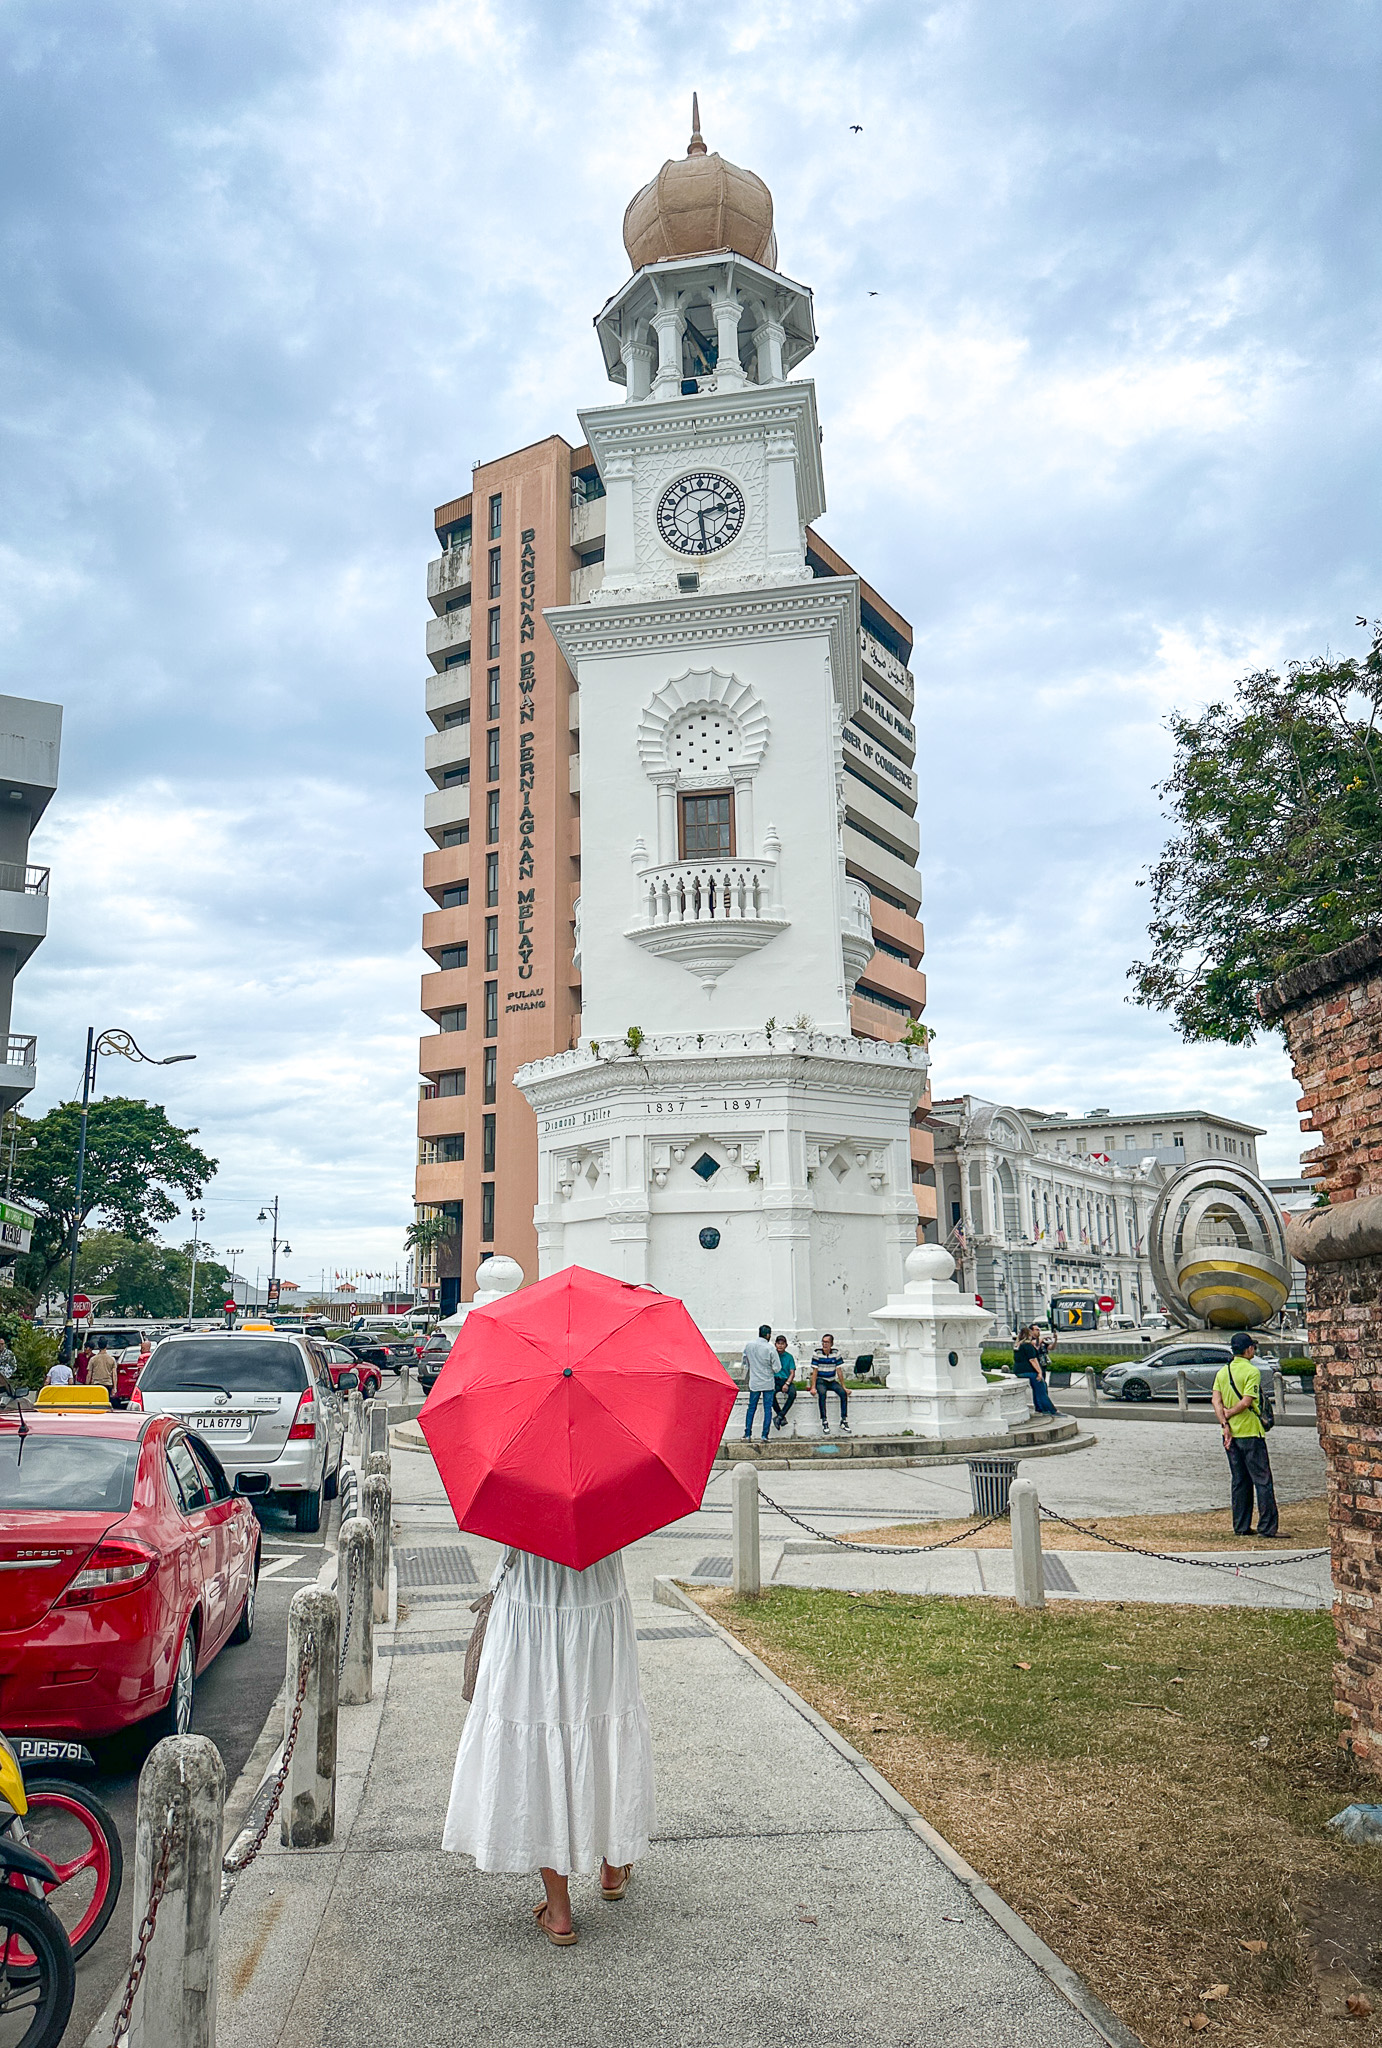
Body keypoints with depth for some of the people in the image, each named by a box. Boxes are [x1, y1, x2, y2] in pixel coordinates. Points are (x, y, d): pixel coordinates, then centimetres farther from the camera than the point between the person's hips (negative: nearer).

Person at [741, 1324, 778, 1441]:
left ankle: (747, 1435, 11)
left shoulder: (748, 1345, -4)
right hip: (768, 1383, -3)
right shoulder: (770, 1348, -15)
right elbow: (776, 1368, -12)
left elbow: (745, 1361, 10)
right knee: (767, 1409, 5)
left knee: (751, 1408, 12)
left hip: (754, 1382, 3)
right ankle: (765, 1436, 3)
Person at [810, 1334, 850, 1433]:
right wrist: (813, 1387, -15)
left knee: (843, 1393, -25)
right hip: (820, 1381, -3)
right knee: (822, 1393, -34)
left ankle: (844, 1420, -17)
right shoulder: (817, 1353, -6)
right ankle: (824, 1422, -31)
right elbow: (815, 1371, -7)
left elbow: (839, 1371, 2)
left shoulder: (836, 1353, 0)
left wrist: (843, 1387, -1)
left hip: (832, 1381, 3)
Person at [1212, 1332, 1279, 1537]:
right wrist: (1228, 1414, -5)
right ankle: (1267, 1526, -5)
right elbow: (1246, 1401, -18)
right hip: (1250, 1432, -6)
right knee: (1262, 1480, -2)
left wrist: (1224, 1423, -5)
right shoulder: (1252, 1371, -11)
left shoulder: (1222, 1372, 9)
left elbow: (1216, 1401, 1)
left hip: (1231, 1433, 6)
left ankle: (1241, 1527, 12)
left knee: (1239, 1481, 11)